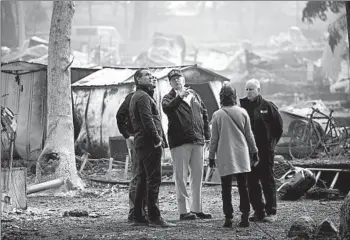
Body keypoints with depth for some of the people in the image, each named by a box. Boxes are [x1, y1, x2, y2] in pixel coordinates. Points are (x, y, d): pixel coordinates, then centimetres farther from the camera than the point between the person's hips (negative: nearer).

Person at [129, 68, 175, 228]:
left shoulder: (136, 97, 22)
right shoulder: (143, 97, -11)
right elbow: (148, 121, -21)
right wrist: (157, 139, -19)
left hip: (141, 143, 11)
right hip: (149, 143, -11)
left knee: (142, 180, 13)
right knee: (154, 180, -10)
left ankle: (138, 217, 16)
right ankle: (154, 218, -12)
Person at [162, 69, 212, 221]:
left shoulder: (194, 95, 17)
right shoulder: (169, 98, 1)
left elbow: (204, 114, 21)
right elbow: (167, 108, -22)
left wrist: (206, 134, 13)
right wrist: (180, 97, -37)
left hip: (198, 140, 5)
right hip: (179, 142, -5)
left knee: (197, 176, 8)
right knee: (181, 176, -5)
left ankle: (197, 209, 16)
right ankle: (184, 210, -4)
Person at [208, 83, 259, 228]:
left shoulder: (217, 115, -5)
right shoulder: (242, 113, 0)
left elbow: (214, 138, 0)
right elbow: (249, 135, 8)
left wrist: (211, 156, 10)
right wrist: (254, 152, 19)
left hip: (224, 156, -2)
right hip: (242, 156, 2)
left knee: (226, 189, 2)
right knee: (243, 187, 6)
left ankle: (228, 218, -1)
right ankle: (245, 217, 3)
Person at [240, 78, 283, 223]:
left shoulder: (267, 106, -2)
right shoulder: (242, 105, 4)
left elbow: (279, 126, 6)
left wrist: (272, 141, 4)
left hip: (265, 150, -3)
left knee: (267, 180, -1)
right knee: (251, 181, 5)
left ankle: (271, 212, 3)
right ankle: (258, 211, 12)